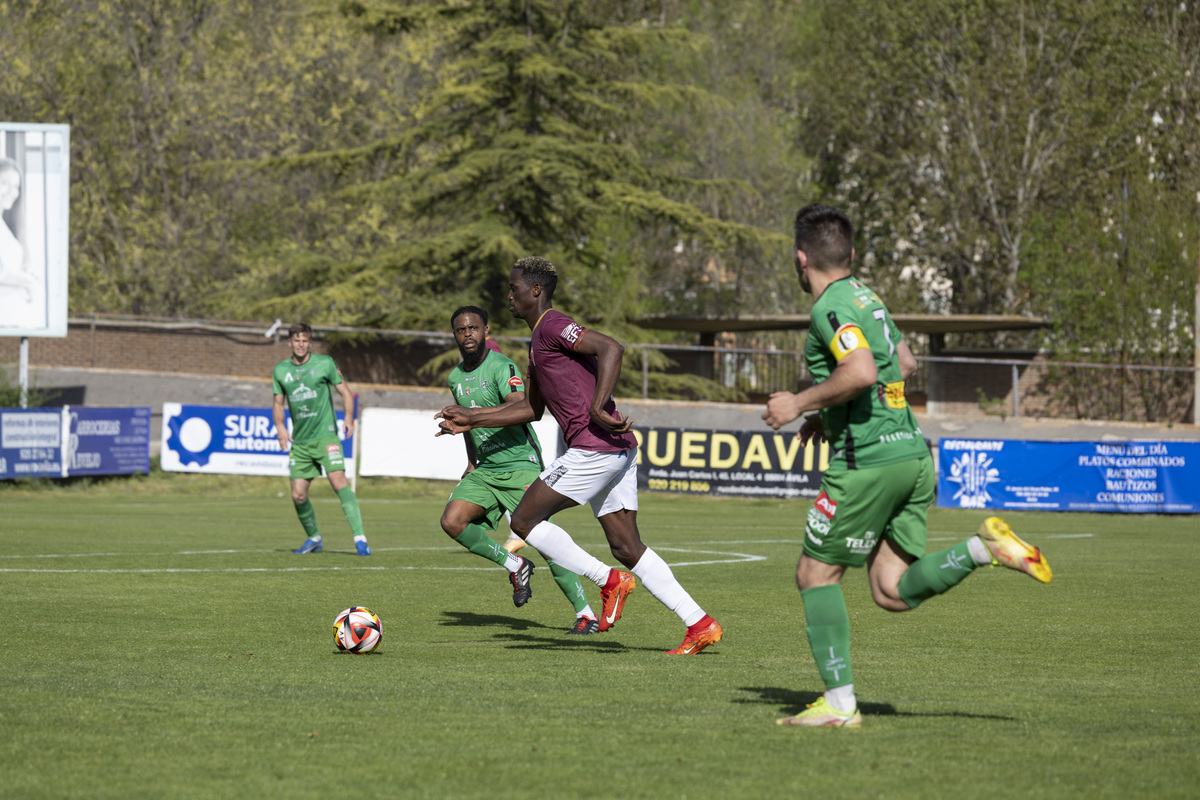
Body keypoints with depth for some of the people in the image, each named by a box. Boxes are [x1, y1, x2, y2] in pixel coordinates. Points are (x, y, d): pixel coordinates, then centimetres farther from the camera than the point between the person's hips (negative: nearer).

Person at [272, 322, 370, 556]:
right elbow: (278, 403, 17)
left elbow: (345, 393, 4)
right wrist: (280, 426, -1)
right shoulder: (281, 370, 8)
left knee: (338, 481, -21)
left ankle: (360, 538, -23)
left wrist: (349, 417, -12)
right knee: (298, 495, 1)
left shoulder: (324, 363, -1)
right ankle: (313, 538, 26)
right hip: (299, 441, 4)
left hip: (325, 435, -4)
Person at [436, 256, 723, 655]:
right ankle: (700, 624, 1)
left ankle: (609, 581, -5)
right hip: (619, 450, 10)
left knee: (524, 520, -1)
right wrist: (471, 419, 31)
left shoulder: (553, 326, -7)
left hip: (593, 447, -10)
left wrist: (598, 407, -25)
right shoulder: (540, 341, 24)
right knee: (626, 547, 8)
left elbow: (611, 348, -22)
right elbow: (532, 409, 32)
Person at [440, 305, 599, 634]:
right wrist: (471, 463, 21)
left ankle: (585, 613, 0)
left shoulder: (502, 367, -14)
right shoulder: (456, 378, 10)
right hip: (485, 469, 7)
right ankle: (515, 566, 2)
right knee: (452, 521, -15)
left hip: (520, 465, -7)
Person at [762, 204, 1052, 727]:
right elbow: (905, 363, 31)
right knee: (892, 591, 5)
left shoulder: (831, 306, -11)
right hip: (912, 452, 9)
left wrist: (800, 404, -13)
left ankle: (839, 702, 2)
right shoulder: (865, 296, 18)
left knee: (816, 574, 4)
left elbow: (861, 371, -27)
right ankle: (985, 547, -12)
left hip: (867, 462, -9)